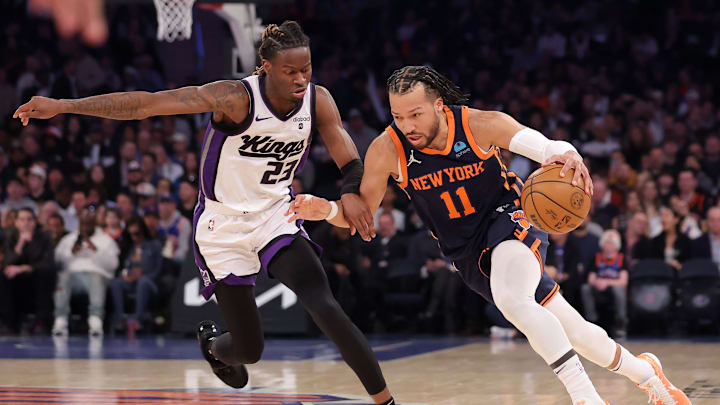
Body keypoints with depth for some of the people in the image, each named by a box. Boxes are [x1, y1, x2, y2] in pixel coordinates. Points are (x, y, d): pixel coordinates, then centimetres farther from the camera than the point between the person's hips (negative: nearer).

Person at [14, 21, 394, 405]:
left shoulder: (318, 100, -11)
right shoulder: (235, 98, -25)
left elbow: (350, 162, -10)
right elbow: (145, 104, -28)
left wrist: (350, 193, -35)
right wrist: (63, 106, -32)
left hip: (276, 215, 3)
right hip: (223, 226, -3)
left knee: (325, 307, -22)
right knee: (248, 351, 3)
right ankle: (212, 344, 42)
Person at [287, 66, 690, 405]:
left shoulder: (482, 125, -20)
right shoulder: (388, 150, -15)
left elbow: (547, 147, -29)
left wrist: (567, 156, -53)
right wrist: (326, 209, -30)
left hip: (508, 220, -3)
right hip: (468, 253, 4)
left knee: (512, 299, -36)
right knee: (571, 331, 9)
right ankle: (642, 371, 35)